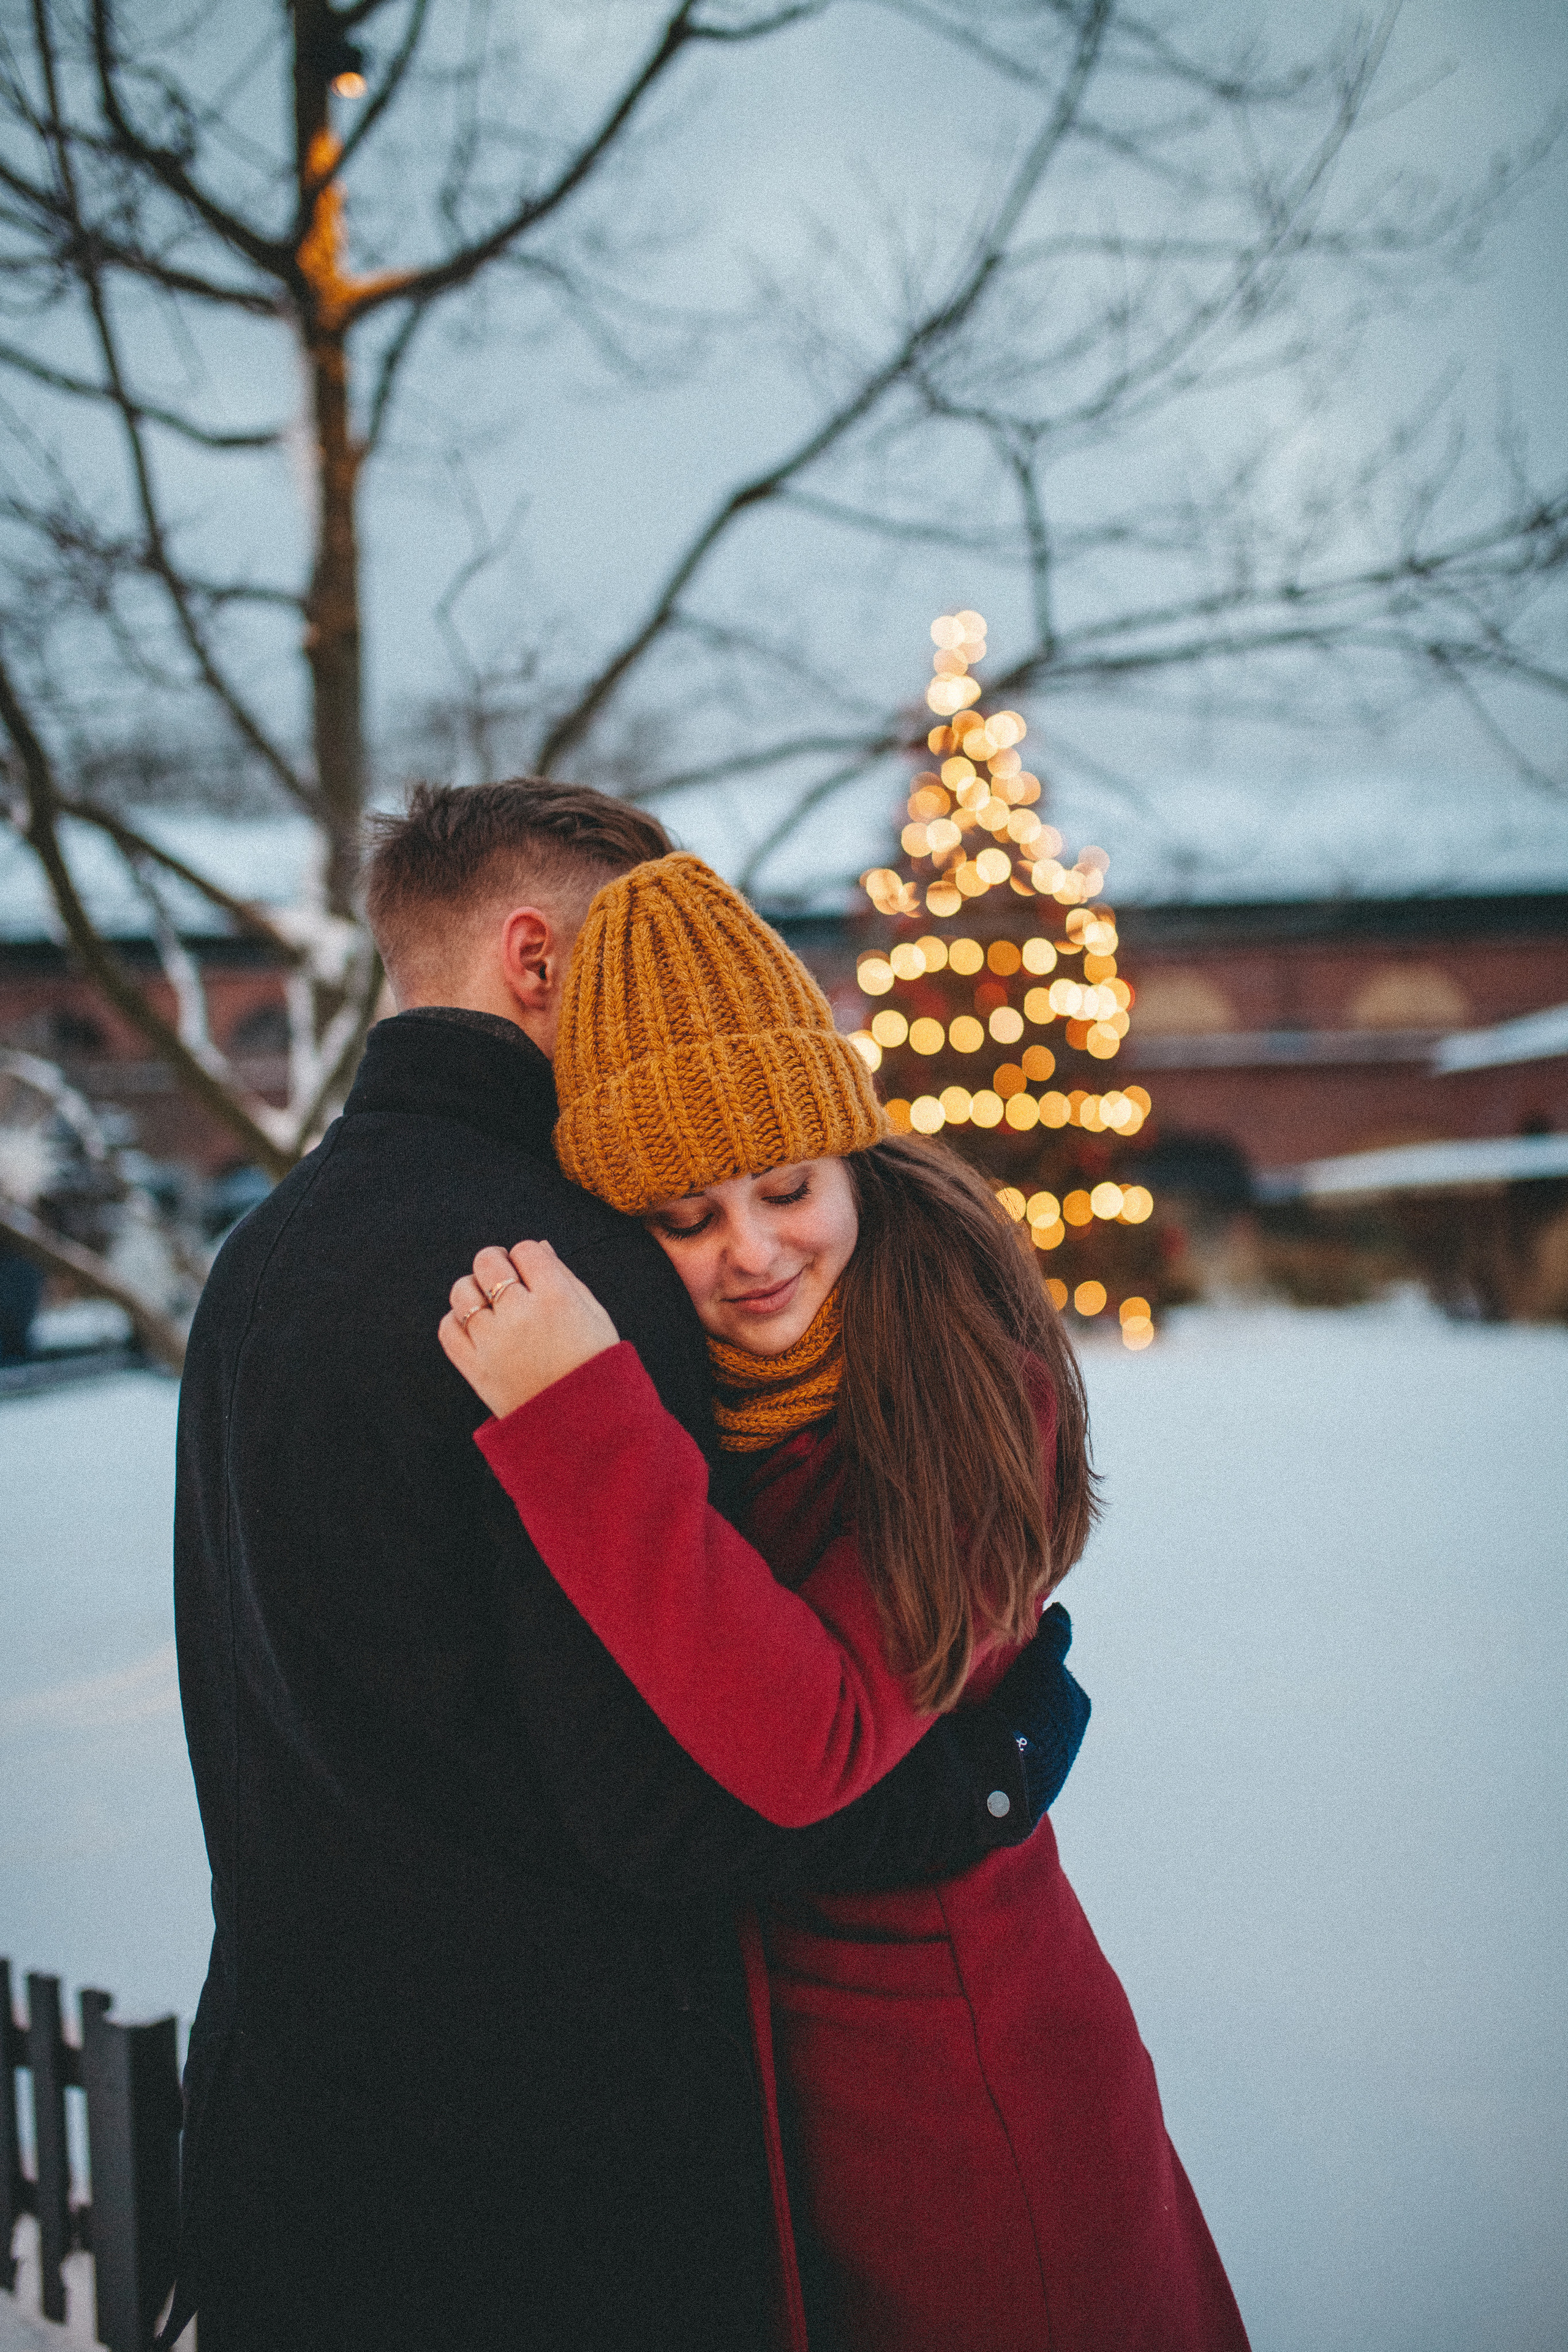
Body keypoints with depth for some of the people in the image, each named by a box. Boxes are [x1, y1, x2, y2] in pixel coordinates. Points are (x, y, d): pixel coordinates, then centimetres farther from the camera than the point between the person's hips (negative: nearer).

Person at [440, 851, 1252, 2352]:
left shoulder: (975, 1387, -20)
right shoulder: (652, 1384, -4)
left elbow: (812, 1747, -33)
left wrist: (585, 1428, -37)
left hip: (958, 2057, -4)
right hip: (702, 2038, 5)